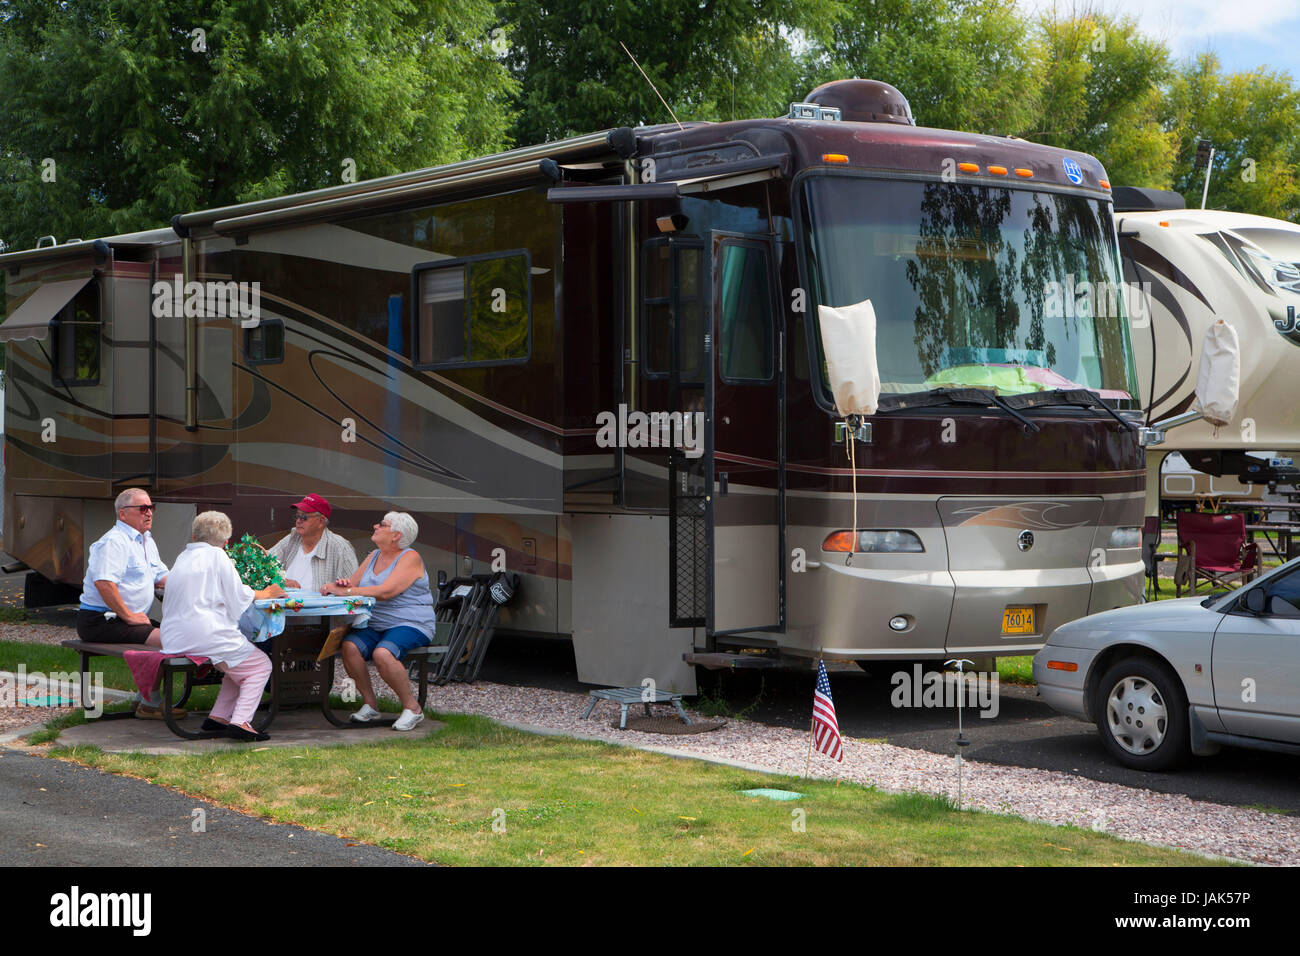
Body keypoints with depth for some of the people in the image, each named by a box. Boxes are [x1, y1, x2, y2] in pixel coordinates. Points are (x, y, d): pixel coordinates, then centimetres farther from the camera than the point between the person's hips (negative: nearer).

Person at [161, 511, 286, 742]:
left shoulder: (183, 557, 18)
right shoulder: (217, 556, -3)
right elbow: (239, 597, -5)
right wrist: (265, 593, 14)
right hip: (205, 634, -8)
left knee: (240, 662, 25)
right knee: (260, 666, 6)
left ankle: (218, 717, 13)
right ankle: (240, 721, -12)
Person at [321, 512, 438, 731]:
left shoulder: (410, 558, -7)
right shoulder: (374, 556, 18)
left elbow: (386, 592, -20)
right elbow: (354, 584, 14)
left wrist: (346, 591, -20)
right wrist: (344, 584, -12)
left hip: (410, 625, -7)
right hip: (374, 626, 7)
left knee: (382, 653, -34)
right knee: (350, 646, -23)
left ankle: (411, 707, -18)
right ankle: (369, 703, -11)